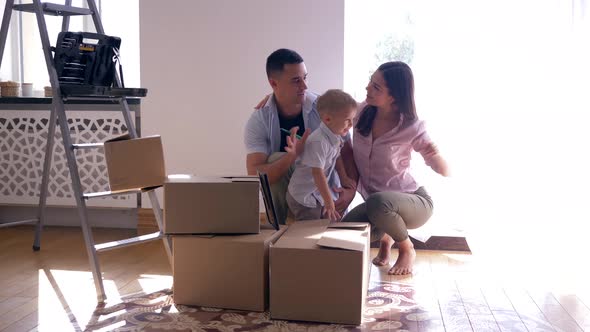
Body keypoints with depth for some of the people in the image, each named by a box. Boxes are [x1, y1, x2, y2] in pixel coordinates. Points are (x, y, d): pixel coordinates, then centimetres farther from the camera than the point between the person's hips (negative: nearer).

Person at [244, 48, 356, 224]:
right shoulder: (258, 121, -12)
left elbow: (348, 154, -7)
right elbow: (255, 176, -23)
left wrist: (350, 189, -26)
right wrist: (292, 156, -39)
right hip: (284, 196, 1)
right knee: (276, 159, -27)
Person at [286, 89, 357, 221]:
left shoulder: (336, 137, -1)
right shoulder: (318, 142, -29)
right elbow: (318, 173, -30)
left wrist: (343, 178, 10)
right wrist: (329, 202, -27)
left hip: (318, 194, 9)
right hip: (303, 198, -9)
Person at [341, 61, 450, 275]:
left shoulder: (411, 128, -19)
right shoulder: (362, 112, -8)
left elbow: (445, 172, -12)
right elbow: (353, 155, 6)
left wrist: (434, 155, -35)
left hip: (416, 202, -5)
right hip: (377, 204, 5)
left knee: (377, 202, -38)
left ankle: (407, 249, -6)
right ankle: (385, 237, 17)